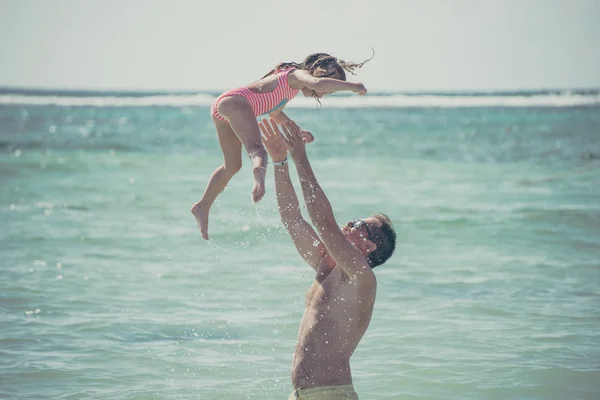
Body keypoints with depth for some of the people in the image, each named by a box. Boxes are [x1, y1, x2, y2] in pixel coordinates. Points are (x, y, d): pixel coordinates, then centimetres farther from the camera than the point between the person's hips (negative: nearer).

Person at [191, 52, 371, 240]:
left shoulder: (292, 86, 26)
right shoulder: (298, 74, -3)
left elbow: (274, 112, 41)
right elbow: (318, 83, -26)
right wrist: (352, 86, -16)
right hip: (234, 102, -10)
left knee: (233, 165, 21)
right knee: (256, 147, -32)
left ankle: (202, 206, 31)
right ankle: (259, 169, -65)